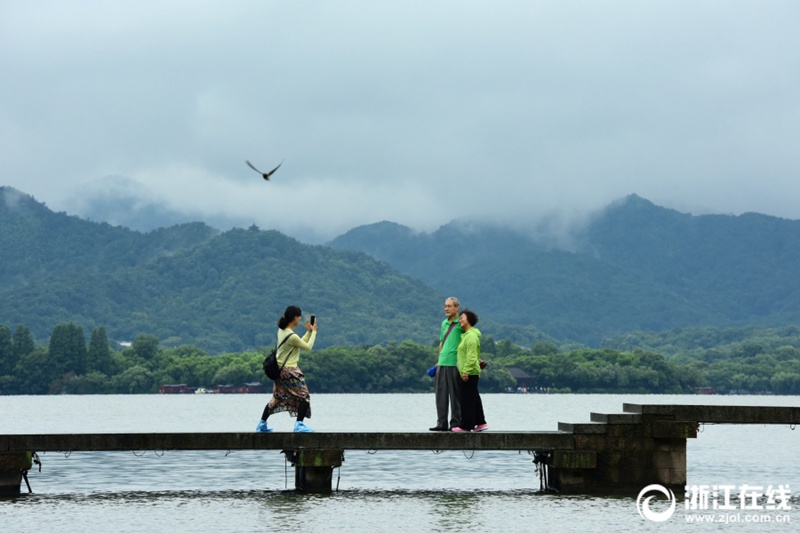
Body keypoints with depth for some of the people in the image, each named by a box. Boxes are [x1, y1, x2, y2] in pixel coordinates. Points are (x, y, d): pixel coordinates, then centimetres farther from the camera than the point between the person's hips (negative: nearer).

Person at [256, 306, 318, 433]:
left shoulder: (281, 331, 5)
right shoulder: (292, 336, -22)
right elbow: (308, 347, -7)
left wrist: (308, 332, 17)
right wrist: (313, 331, 4)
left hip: (279, 369, 9)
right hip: (290, 371, -9)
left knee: (276, 398, 20)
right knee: (304, 397, 1)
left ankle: (262, 424, 24)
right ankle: (299, 425, -8)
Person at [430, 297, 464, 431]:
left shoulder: (460, 324, -4)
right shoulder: (444, 323, 18)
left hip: (455, 364, -7)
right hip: (442, 364, 7)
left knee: (455, 395, -2)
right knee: (441, 395, 6)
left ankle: (455, 423, 3)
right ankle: (442, 423, 11)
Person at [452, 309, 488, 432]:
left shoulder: (471, 336, -14)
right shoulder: (467, 335, 18)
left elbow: (471, 357, -20)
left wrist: (466, 371, -22)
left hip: (469, 372, -10)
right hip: (471, 373, 10)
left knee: (467, 399, -7)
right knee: (474, 398, 12)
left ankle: (466, 425, -5)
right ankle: (481, 423, 14)